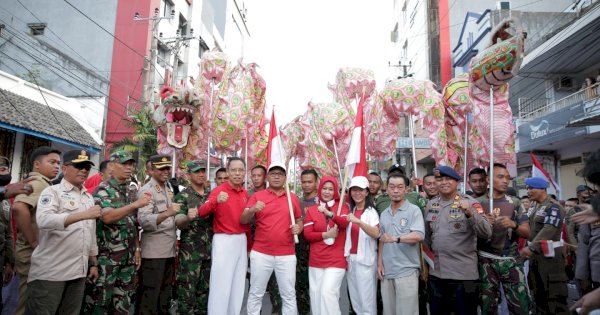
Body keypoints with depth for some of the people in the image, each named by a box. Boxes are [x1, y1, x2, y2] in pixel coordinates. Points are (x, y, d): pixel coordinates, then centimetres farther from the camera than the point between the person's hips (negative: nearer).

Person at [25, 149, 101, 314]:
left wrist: (93, 263, 17)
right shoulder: (52, 191, -4)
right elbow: (43, 220, -24)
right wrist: (83, 215, -30)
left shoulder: (89, 197, 15)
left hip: (79, 272, 6)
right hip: (50, 271, -6)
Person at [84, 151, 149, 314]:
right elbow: (107, 217, -26)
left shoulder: (132, 191, 11)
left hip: (128, 256, 6)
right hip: (106, 256, -6)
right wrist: (136, 205, -32)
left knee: (124, 302, 14)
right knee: (100, 300, 3)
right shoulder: (103, 190, -9)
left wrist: (137, 248, 11)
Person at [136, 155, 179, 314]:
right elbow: (143, 220, -25)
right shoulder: (147, 191, -11)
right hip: (153, 252, -8)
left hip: (169, 251, 8)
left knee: (165, 293, 18)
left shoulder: (168, 190, 14)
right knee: (149, 295, 1)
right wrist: (167, 213, -37)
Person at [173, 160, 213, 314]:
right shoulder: (182, 196, -5)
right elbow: (179, 224, -12)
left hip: (210, 250, 5)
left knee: (205, 289, 15)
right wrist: (188, 218, -35)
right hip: (190, 251, -4)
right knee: (187, 290, 1)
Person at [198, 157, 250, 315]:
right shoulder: (219, 190, -10)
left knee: (238, 284, 14)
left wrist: (248, 242, 17)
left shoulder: (245, 193, 9)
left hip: (242, 241, 6)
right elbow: (201, 212, -23)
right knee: (221, 284, -2)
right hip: (224, 241, -6)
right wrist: (216, 201, -42)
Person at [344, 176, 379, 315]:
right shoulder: (350, 211, 11)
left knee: (366, 299, -1)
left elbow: (376, 234, -26)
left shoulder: (371, 211, -8)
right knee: (355, 298, 12)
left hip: (366, 260, -6)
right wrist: (346, 256, 9)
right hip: (351, 259, 6)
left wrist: (358, 221, -39)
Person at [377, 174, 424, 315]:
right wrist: (379, 263, 5)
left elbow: (419, 236, -19)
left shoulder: (414, 210, -5)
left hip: (407, 271, -5)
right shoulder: (384, 214, 12)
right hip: (386, 271, 5)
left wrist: (395, 239, -32)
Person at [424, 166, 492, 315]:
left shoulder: (470, 203, -8)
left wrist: (470, 213, -32)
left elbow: (486, 233, -18)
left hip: (463, 274, -4)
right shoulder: (431, 204, 5)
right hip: (436, 273, 5)